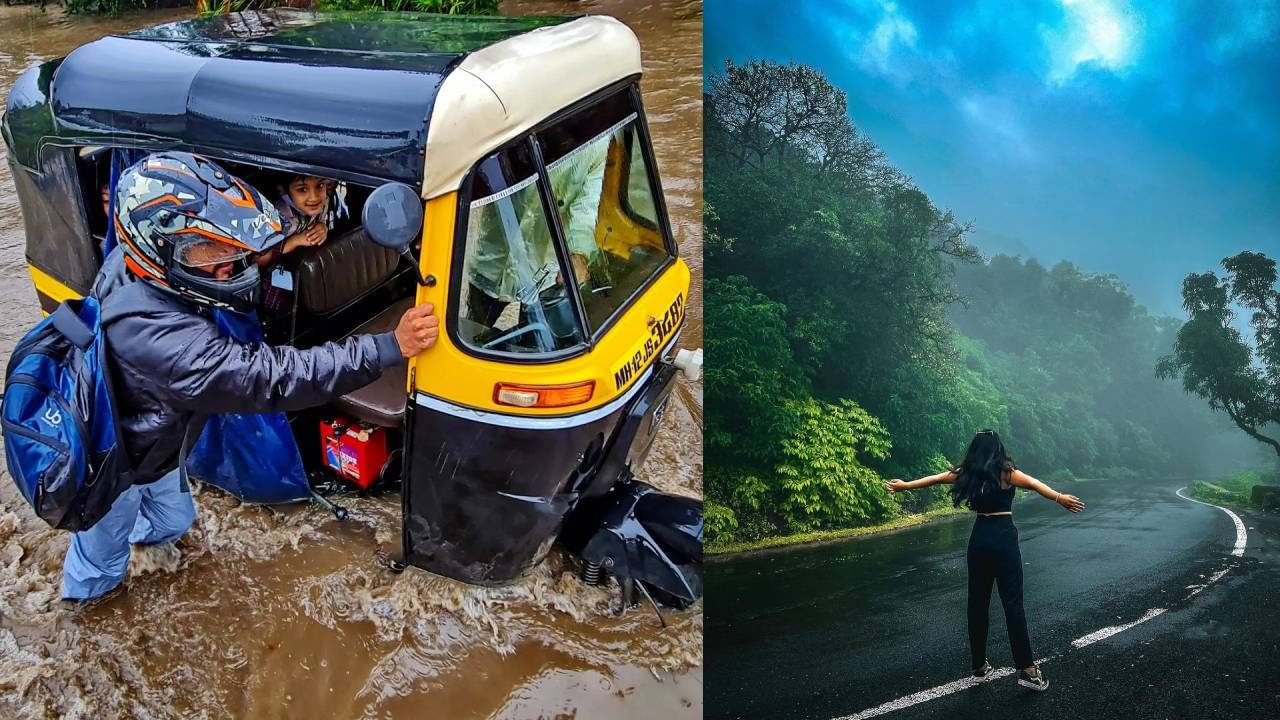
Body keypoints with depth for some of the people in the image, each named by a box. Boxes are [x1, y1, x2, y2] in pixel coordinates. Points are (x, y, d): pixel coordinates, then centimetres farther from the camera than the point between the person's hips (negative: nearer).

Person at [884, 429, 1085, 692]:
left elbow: (934, 478, 18)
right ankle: (1027, 669, -4)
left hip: (979, 538, 4)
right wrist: (1060, 498, -39)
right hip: (1004, 538, -4)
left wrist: (905, 485, 32)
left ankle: (979, 664, 19)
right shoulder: (1007, 474, -7)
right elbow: (1035, 484, -25)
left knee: (977, 601, 11)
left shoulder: (967, 474, 6)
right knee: (1012, 603, -4)